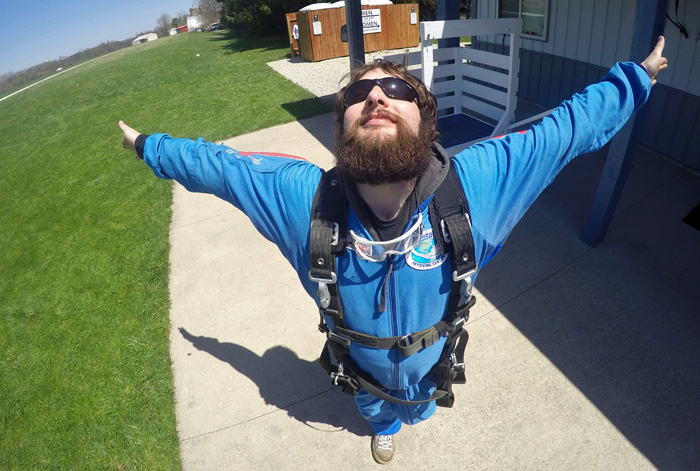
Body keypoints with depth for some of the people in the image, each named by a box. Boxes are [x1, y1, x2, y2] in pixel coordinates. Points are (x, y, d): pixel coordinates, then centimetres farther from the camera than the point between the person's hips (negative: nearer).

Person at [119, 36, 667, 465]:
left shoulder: (472, 183, -35)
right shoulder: (301, 195, -35)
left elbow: (568, 128, -23)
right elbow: (218, 163, -22)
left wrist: (634, 79, -14)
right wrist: (149, 145, -10)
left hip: (430, 367, 1)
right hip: (363, 371, 0)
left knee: (420, 409, 39)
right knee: (375, 408, 38)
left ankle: (413, 410, 78)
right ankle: (385, 424, 77)